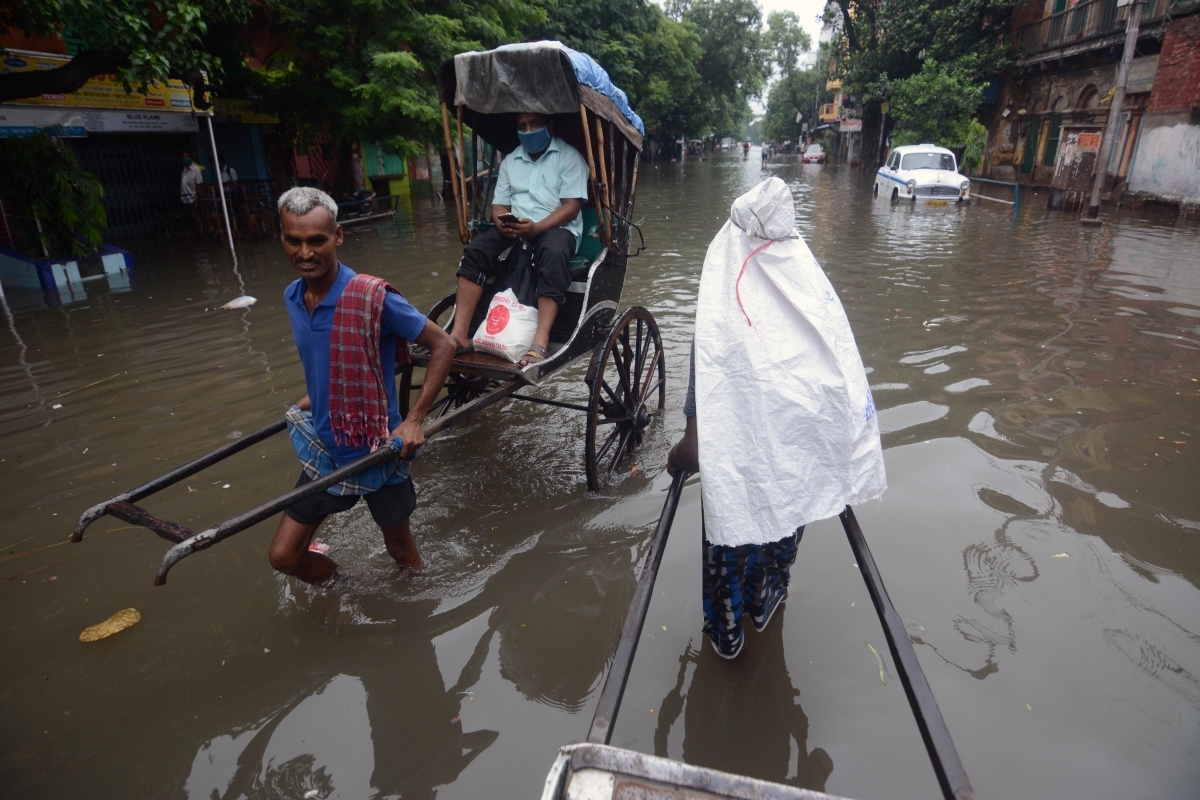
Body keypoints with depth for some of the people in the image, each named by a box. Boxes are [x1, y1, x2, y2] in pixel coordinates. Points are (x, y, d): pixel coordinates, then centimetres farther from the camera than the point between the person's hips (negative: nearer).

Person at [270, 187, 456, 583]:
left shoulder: (372, 297, -22)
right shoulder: (292, 298, -1)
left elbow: (443, 345, -18)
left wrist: (413, 421, -22)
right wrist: (312, 400, 14)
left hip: (378, 453, -5)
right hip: (323, 452, 6)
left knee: (401, 550, 15)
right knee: (284, 555, 11)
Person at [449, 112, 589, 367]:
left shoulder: (569, 156, 4)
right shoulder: (509, 161, 19)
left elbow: (571, 206, -7)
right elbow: (499, 204, 15)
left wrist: (536, 227, -24)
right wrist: (503, 223, -12)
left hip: (557, 227, -4)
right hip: (514, 228, 5)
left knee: (553, 252, -39)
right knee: (475, 250, -23)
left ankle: (540, 344, -48)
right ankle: (459, 335, -27)